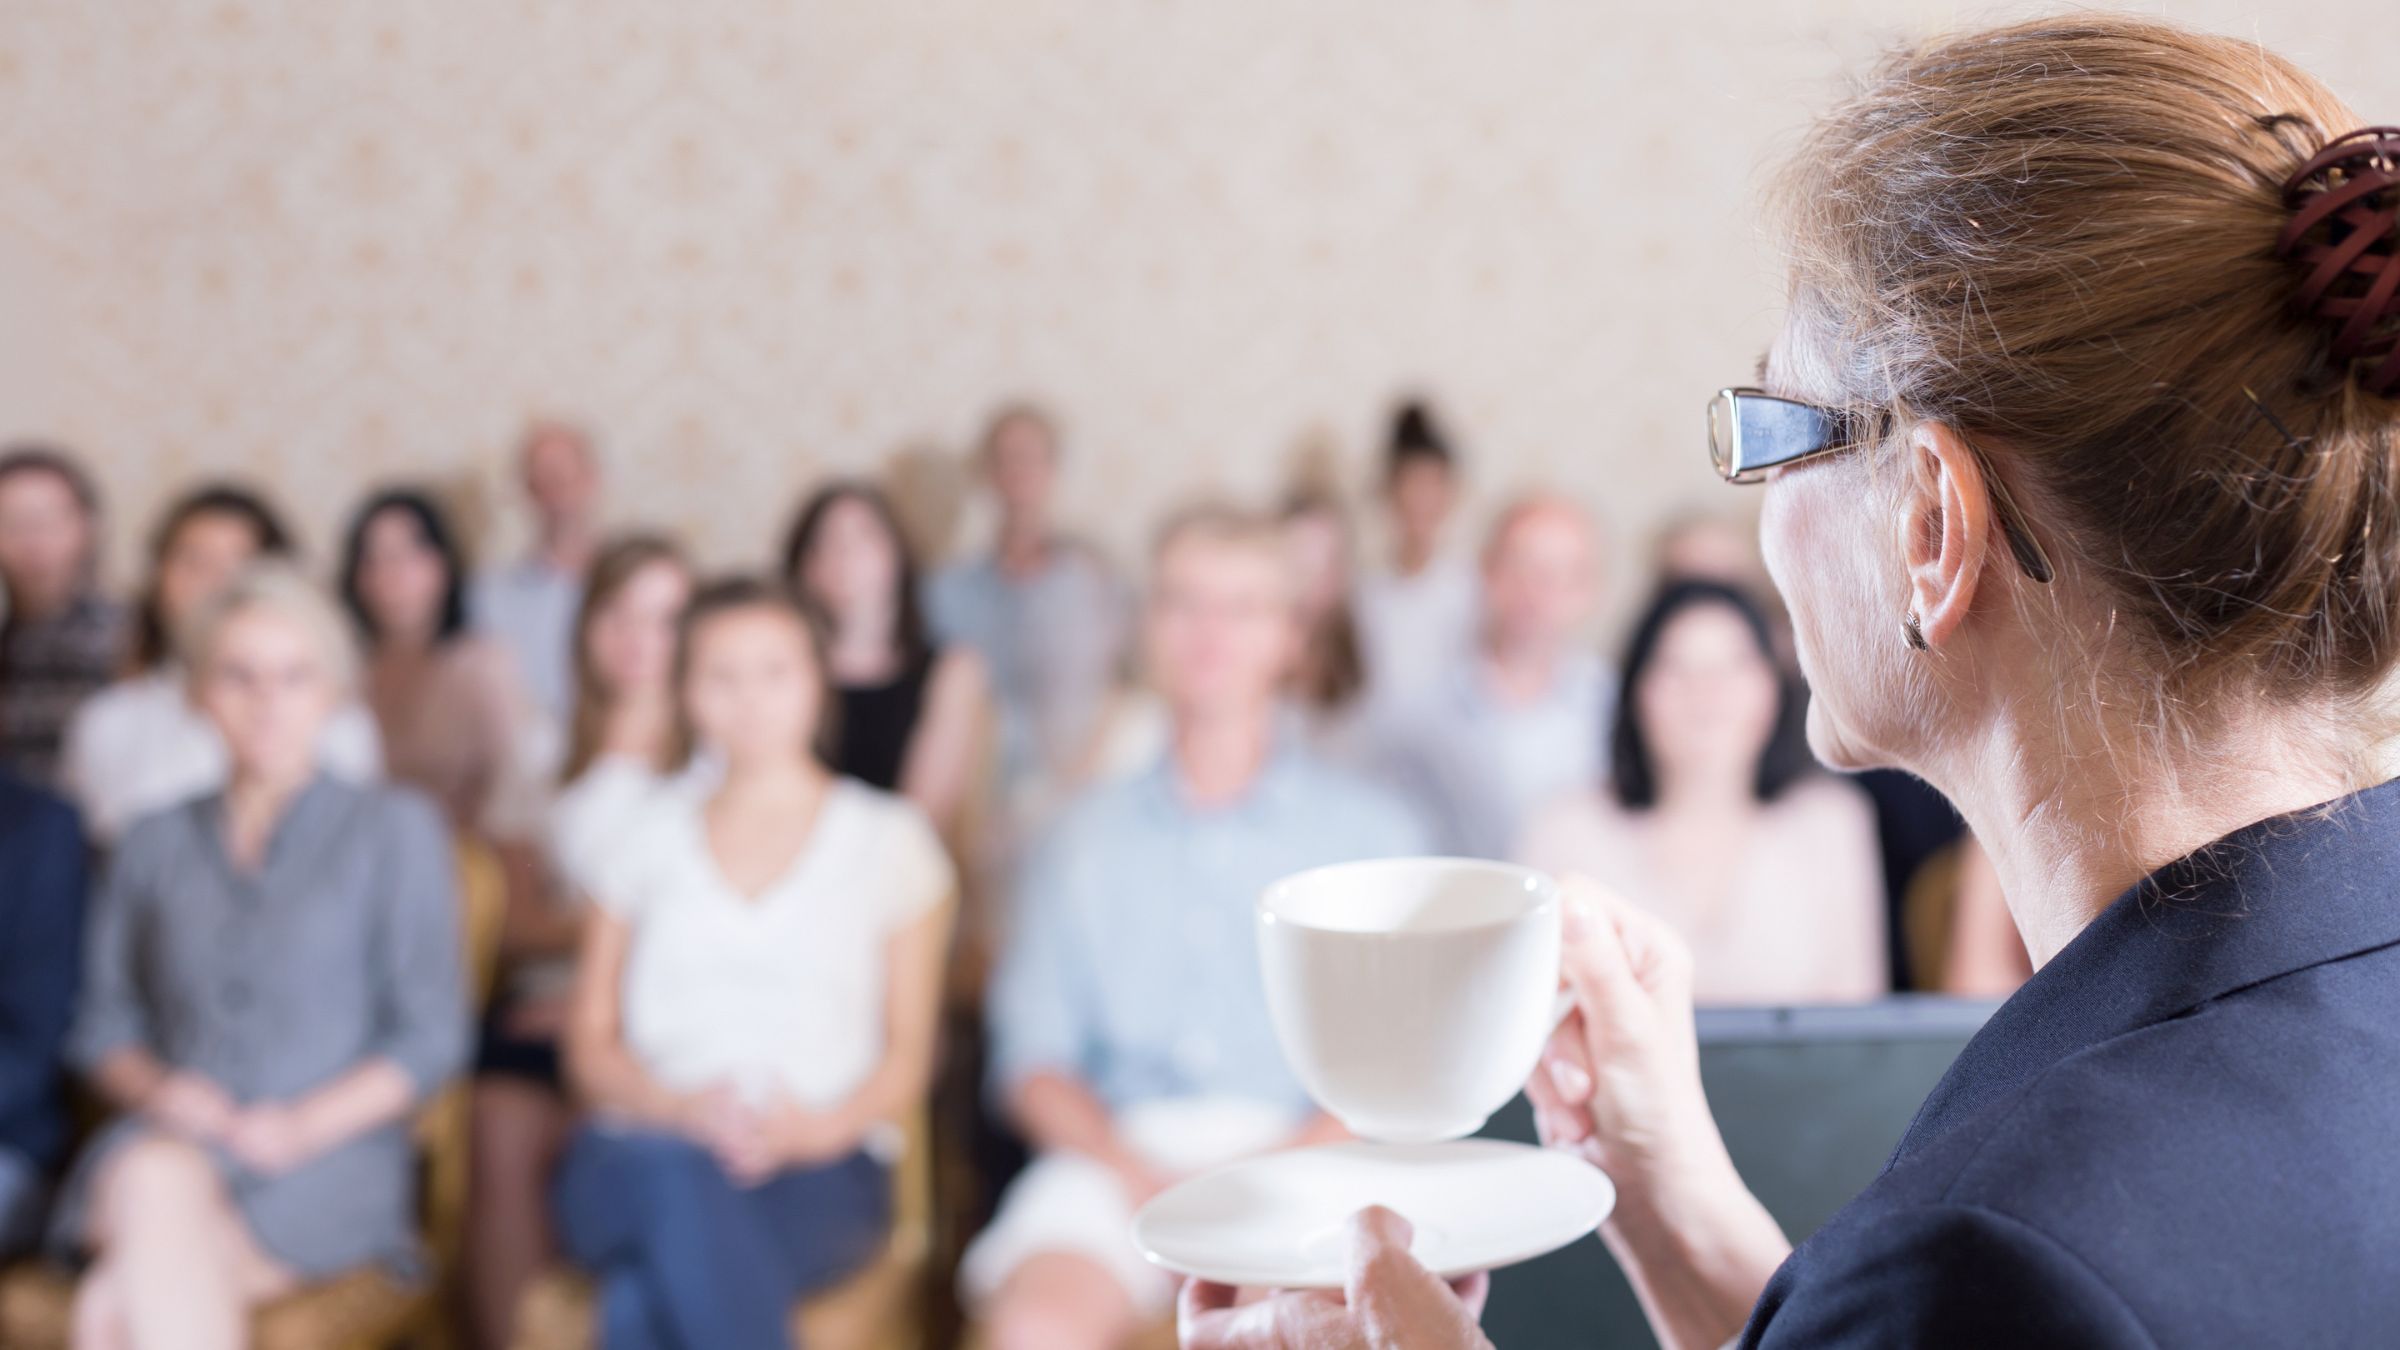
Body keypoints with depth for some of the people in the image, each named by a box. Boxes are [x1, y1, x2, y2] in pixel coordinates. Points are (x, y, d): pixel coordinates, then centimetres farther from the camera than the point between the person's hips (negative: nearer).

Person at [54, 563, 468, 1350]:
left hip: (326, 1166, -2)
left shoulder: (397, 832, 11)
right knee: (159, 1184, -36)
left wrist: (307, 1123, -10)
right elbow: (103, 1024, 18)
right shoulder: (154, 844, 20)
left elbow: (433, 1039, 4)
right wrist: (154, 1090, -4)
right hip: (165, 1144, 3)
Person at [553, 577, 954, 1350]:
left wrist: (820, 1127, -12)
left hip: (819, 1174, -2)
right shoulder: (652, 838, 21)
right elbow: (591, 1045, 16)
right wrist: (677, 1108, -7)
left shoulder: (888, 839, 16)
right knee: (671, 1174, -39)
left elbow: (908, 1054, 10)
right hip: (641, 1160, 2)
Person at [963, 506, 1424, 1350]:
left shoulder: (1368, 829, 13)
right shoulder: (1087, 839, 18)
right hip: (1122, 1149, 1)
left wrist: (1282, 1167, -12)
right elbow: (1032, 1061, 11)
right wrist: (1131, 1171, -8)